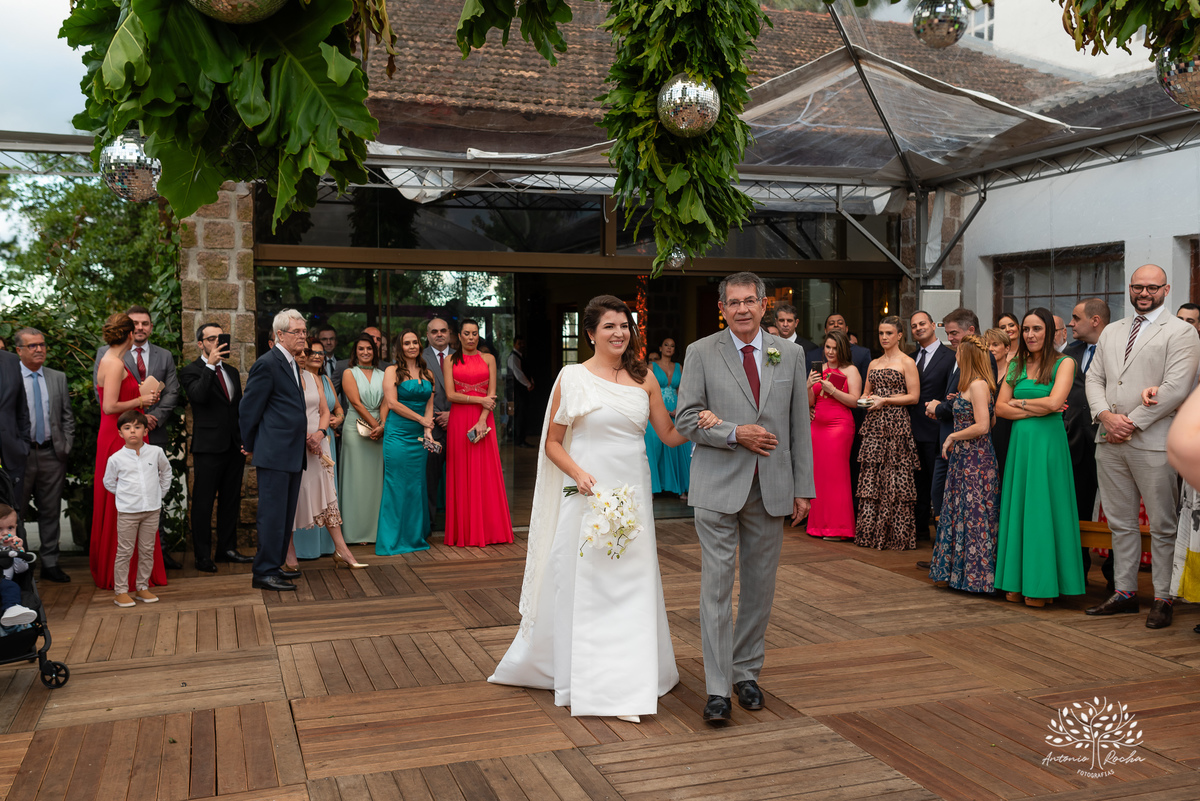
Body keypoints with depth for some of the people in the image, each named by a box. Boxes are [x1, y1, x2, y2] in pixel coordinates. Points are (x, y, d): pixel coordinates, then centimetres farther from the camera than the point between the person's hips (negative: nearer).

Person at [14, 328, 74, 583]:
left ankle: (50, 563, 17)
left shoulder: (58, 378, 9)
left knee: (51, 511, 9)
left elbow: (67, 417, 12)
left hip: (52, 454, 3)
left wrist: (66, 448, 3)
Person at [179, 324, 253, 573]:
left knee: (230, 500, 12)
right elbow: (198, 396, -23)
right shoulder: (191, 371, -3)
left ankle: (227, 548, 23)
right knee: (203, 503, 0)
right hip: (208, 446, -6)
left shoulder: (232, 372, 17)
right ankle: (203, 556, 6)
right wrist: (210, 365, -24)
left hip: (234, 445, 7)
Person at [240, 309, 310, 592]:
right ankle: (264, 572, 2)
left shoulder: (292, 364, 16)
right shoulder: (267, 364, -12)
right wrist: (250, 447, -1)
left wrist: (302, 434, 14)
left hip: (292, 453, 9)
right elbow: (248, 409, -9)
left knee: (285, 514, 14)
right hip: (275, 453, -9)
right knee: (273, 514, -5)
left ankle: (275, 566, 24)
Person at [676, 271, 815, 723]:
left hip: (772, 489, 3)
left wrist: (803, 488, 5)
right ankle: (718, 688, 3)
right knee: (717, 585, -3)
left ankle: (746, 672, 26)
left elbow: (799, 426, 8)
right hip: (718, 487, -3)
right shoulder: (701, 353, 0)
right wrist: (736, 434, -16)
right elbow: (686, 419, -3)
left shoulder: (790, 355, 8)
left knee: (760, 585, 11)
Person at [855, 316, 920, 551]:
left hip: (896, 423, -6)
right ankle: (871, 531, 9)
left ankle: (896, 534, 2)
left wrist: (884, 400, -13)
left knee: (895, 477, -4)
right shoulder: (874, 364, 17)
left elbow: (913, 396, -7)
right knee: (870, 476, 3)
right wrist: (866, 399, 1)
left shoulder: (907, 362, -2)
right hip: (874, 424, 6)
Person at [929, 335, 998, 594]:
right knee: (956, 513, 13)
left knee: (973, 514, -3)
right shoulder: (968, 385, 14)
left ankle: (975, 574, 6)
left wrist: (953, 437, -12)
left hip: (975, 460, -10)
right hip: (963, 458, 10)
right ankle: (954, 572, 20)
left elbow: (982, 426, -21)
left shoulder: (979, 385, -15)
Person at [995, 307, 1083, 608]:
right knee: (1017, 507, 6)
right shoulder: (1016, 366, 13)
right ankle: (1017, 582, 12)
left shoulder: (1064, 363, -1)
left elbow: (1054, 402, -15)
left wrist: (1019, 402, -2)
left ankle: (1041, 584, 4)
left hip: (1048, 441, -5)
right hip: (1019, 442, 5)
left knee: (1043, 509, -3)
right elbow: (1000, 408, 5)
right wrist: (1036, 409, -7)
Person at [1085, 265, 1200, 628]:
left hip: (1153, 443, -6)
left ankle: (1163, 599, 9)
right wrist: (1105, 415, -6)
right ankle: (1125, 592, 20)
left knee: (1163, 526, 1)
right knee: (1121, 523, 11)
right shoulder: (1111, 332, 17)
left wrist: (1131, 422, -13)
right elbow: (1094, 378, 13)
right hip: (1110, 441, 6)